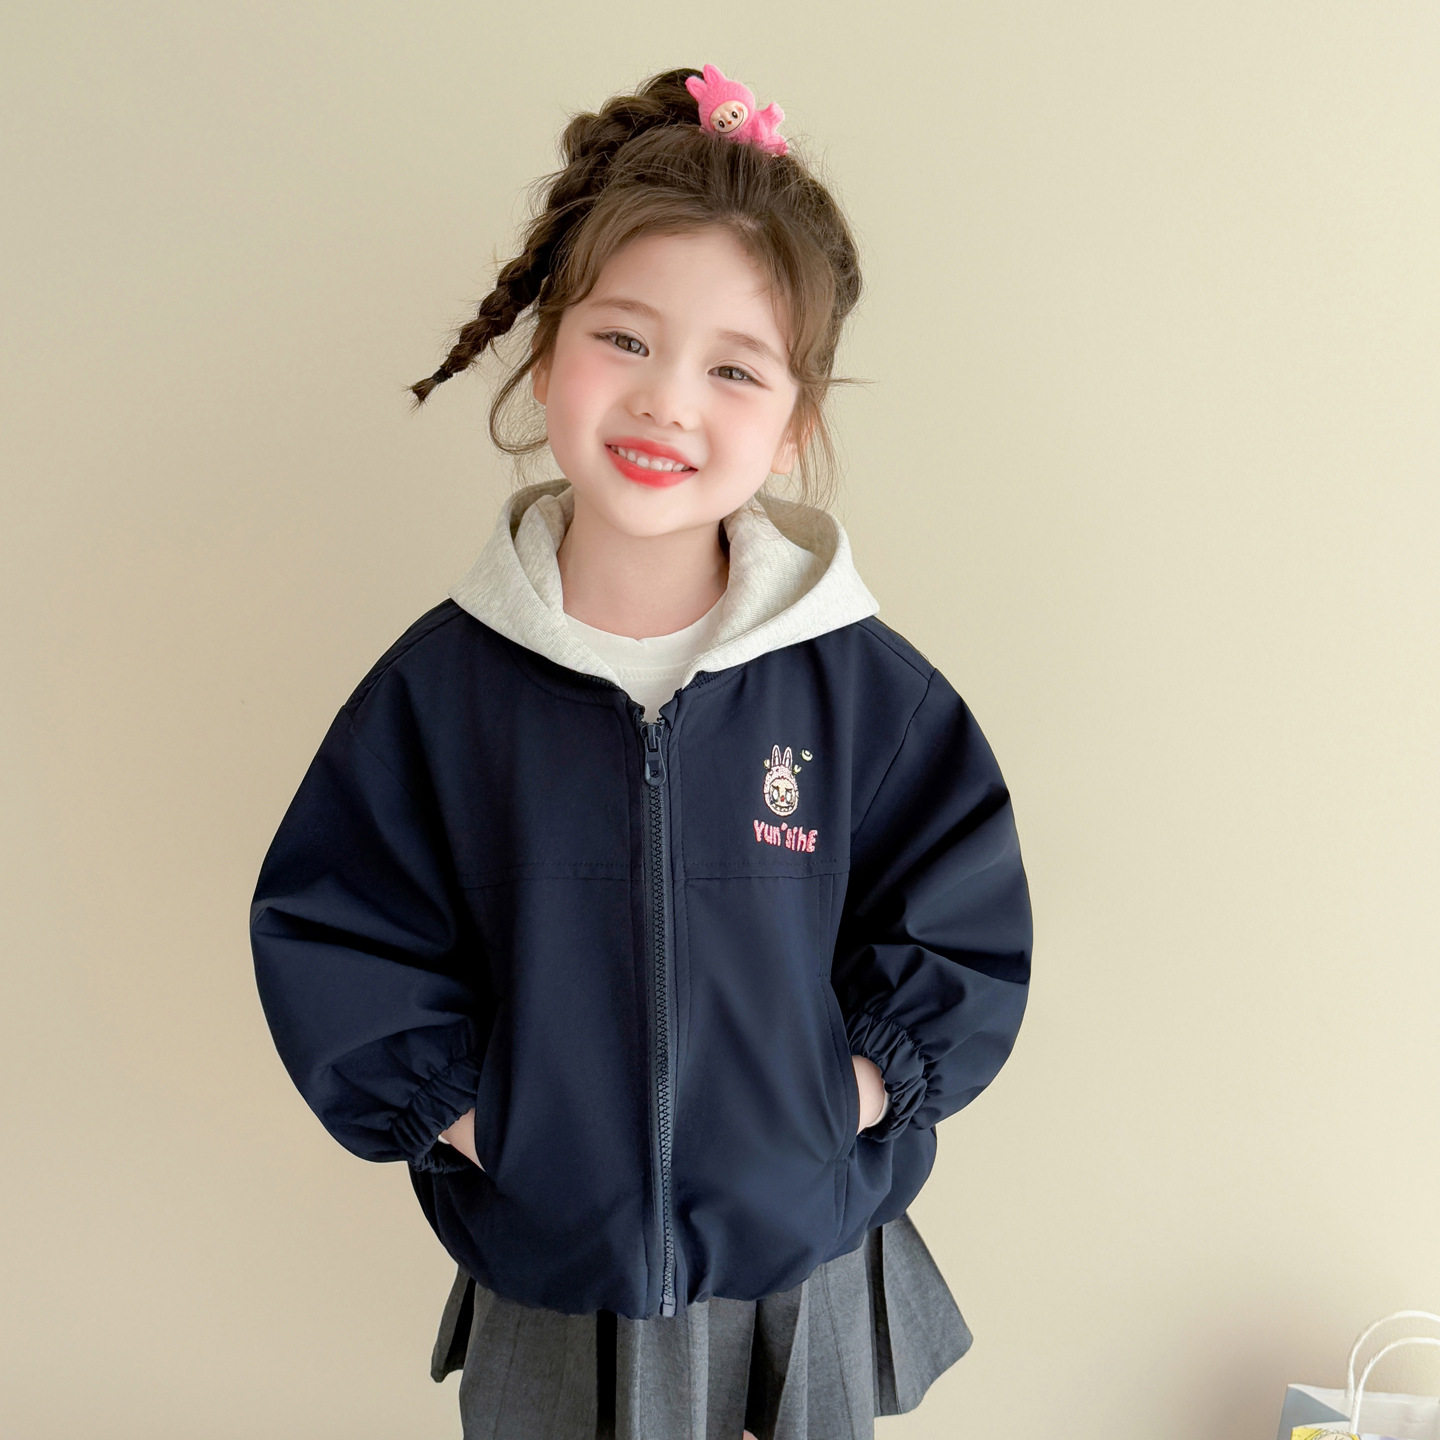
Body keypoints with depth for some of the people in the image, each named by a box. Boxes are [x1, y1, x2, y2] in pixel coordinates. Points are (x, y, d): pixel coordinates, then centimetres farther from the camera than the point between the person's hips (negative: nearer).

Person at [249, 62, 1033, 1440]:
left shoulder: (865, 684, -12)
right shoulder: (441, 681, -11)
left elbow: (964, 926, -3)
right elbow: (327, 928, -4)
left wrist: (850, 1095, -11)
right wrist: (454, 1109, -10)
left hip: (807, 1265, 0)